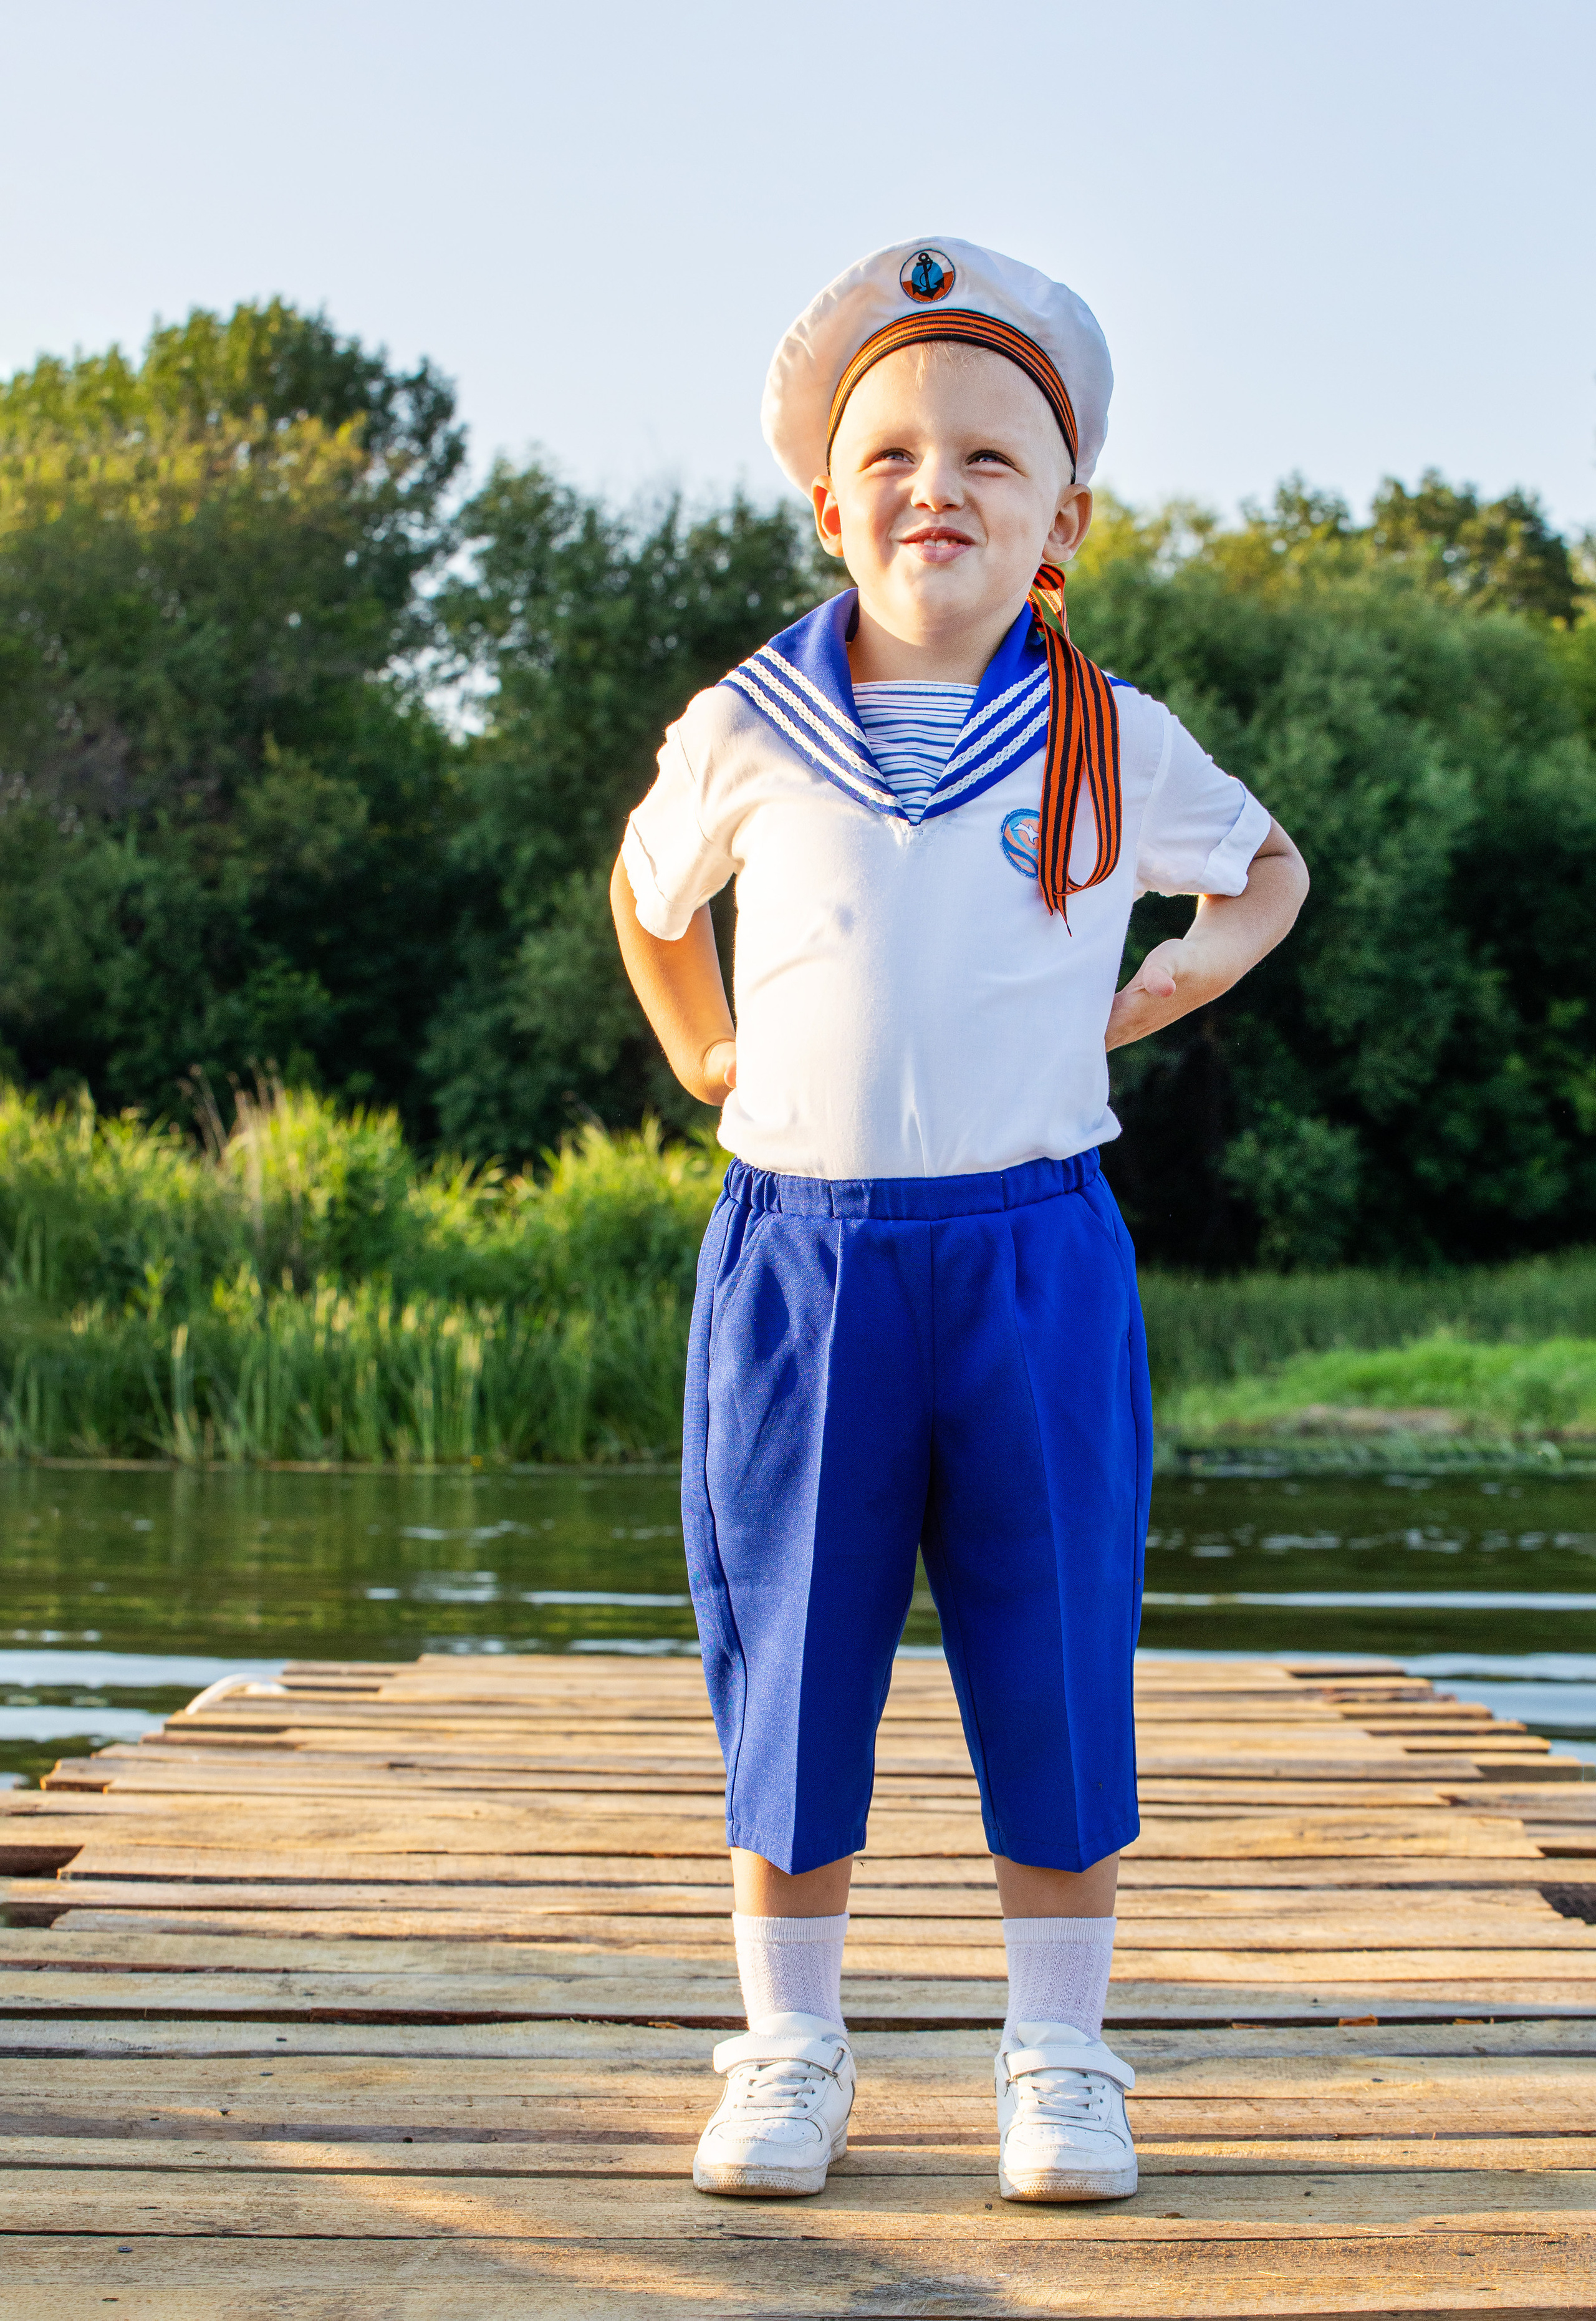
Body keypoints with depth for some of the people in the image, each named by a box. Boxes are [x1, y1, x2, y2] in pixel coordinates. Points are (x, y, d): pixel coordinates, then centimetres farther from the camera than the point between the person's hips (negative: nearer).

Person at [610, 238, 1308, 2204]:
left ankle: (1059, 2059, 16)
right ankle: (788, 2053, 17)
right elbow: (647, 896, 23)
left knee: (1055, 1656, 3)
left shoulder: (1113, 745, 3)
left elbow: (1268, 871, 21)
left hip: (1034, 1254, 0)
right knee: (789, 1653, 5)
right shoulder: (746, 736, 3)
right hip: (796, 1250, 0)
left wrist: (1176, 984, 5)